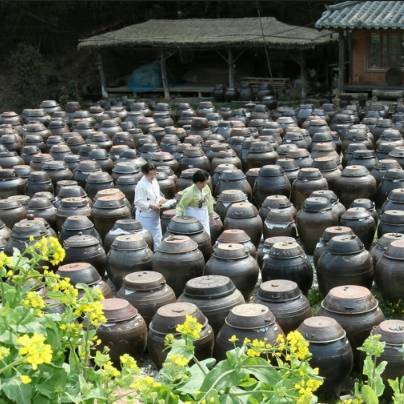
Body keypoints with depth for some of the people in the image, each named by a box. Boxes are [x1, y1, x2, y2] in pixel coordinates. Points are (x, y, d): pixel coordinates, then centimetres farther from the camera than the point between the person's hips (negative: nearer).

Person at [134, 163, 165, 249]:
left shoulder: (154, 181, 6)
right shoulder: (141, 185, -20)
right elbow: (138, 202, -21)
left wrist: (160, 199, -1)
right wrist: (151, 206, -26)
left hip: (155, 215, 8)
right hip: (145, 216, -8)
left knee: (157, 237, 15)